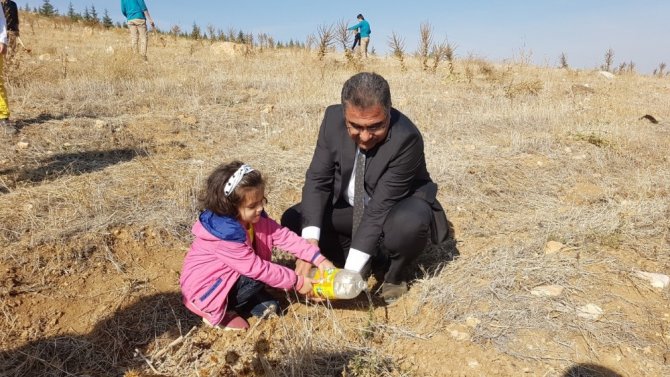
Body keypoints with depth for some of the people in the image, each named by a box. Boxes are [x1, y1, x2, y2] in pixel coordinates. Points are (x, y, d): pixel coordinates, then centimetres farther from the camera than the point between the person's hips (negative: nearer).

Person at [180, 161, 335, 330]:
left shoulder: (254, 217, -10)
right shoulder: (225, 235, -33)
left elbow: (284, 235, -10)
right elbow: (257, 269, -30)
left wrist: (319, 259, -16)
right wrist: (297, 282, -23)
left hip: (227, 276, 8)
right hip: (203, 287, -8)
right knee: (256, 280, -24)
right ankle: (217, 312, -6)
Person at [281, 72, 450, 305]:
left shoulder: (406, 138, -32)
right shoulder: (333, 118, -19)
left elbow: (380, 208, -33)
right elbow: (317, 179, -17)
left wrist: (350, 272, -36)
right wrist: (310, 243, -31)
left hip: (397, 210, -4)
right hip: (348, 207, 5)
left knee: (409, 223, -38)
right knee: (293, 220, -12)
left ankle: (395, 273, -2)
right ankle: (372, 258, 4)